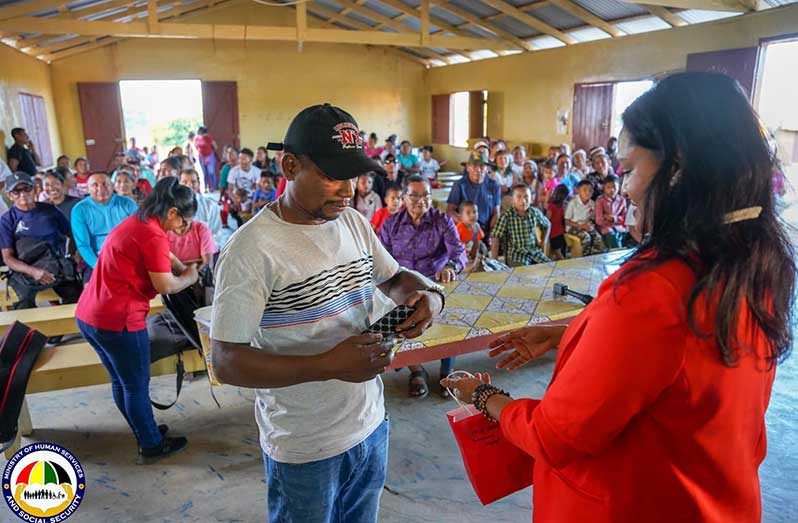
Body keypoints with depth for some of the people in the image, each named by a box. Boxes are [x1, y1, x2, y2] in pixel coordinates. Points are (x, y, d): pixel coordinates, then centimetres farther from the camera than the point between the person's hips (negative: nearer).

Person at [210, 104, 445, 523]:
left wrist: (428, 295, -9)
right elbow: (227, 363, -22)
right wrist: (327, 365, -30)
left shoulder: (355, 223, -2)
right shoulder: (252, 249, -23)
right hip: (304, 450, -6)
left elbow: (394, 278, 13)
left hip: (371, 425, 6)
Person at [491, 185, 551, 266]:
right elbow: (495, 238, -16)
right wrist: (494, 261, -18)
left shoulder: (535, 212, 2)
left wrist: (544, 242, 11)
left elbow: (547, 225, 23)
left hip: (534, 252, 5)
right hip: (516, 255, -5)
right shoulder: (506, 216, -13)